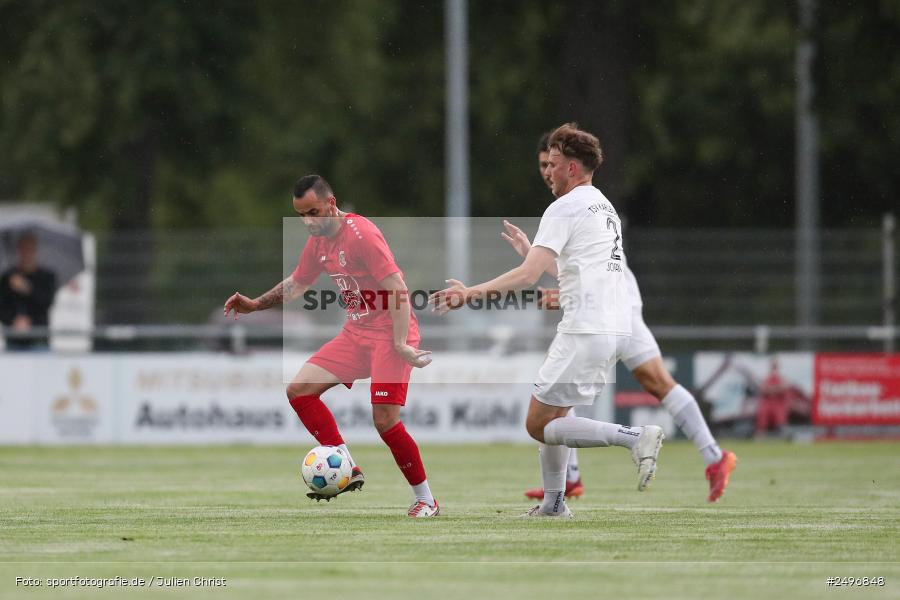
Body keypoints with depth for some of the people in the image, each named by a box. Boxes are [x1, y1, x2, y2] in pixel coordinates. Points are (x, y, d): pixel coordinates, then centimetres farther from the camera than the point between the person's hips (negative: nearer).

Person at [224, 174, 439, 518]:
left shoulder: (361, 233, -18)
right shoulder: (318, 241, 7)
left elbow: (397, 288, -21)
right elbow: (296, 283, 24)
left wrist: (400, 343, -26)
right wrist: (255, 305, 13)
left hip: (388, 332, -9)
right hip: (356, 332, 9)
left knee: (385, 419, -17)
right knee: (299, 390, -3)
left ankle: (426, 500, -2)